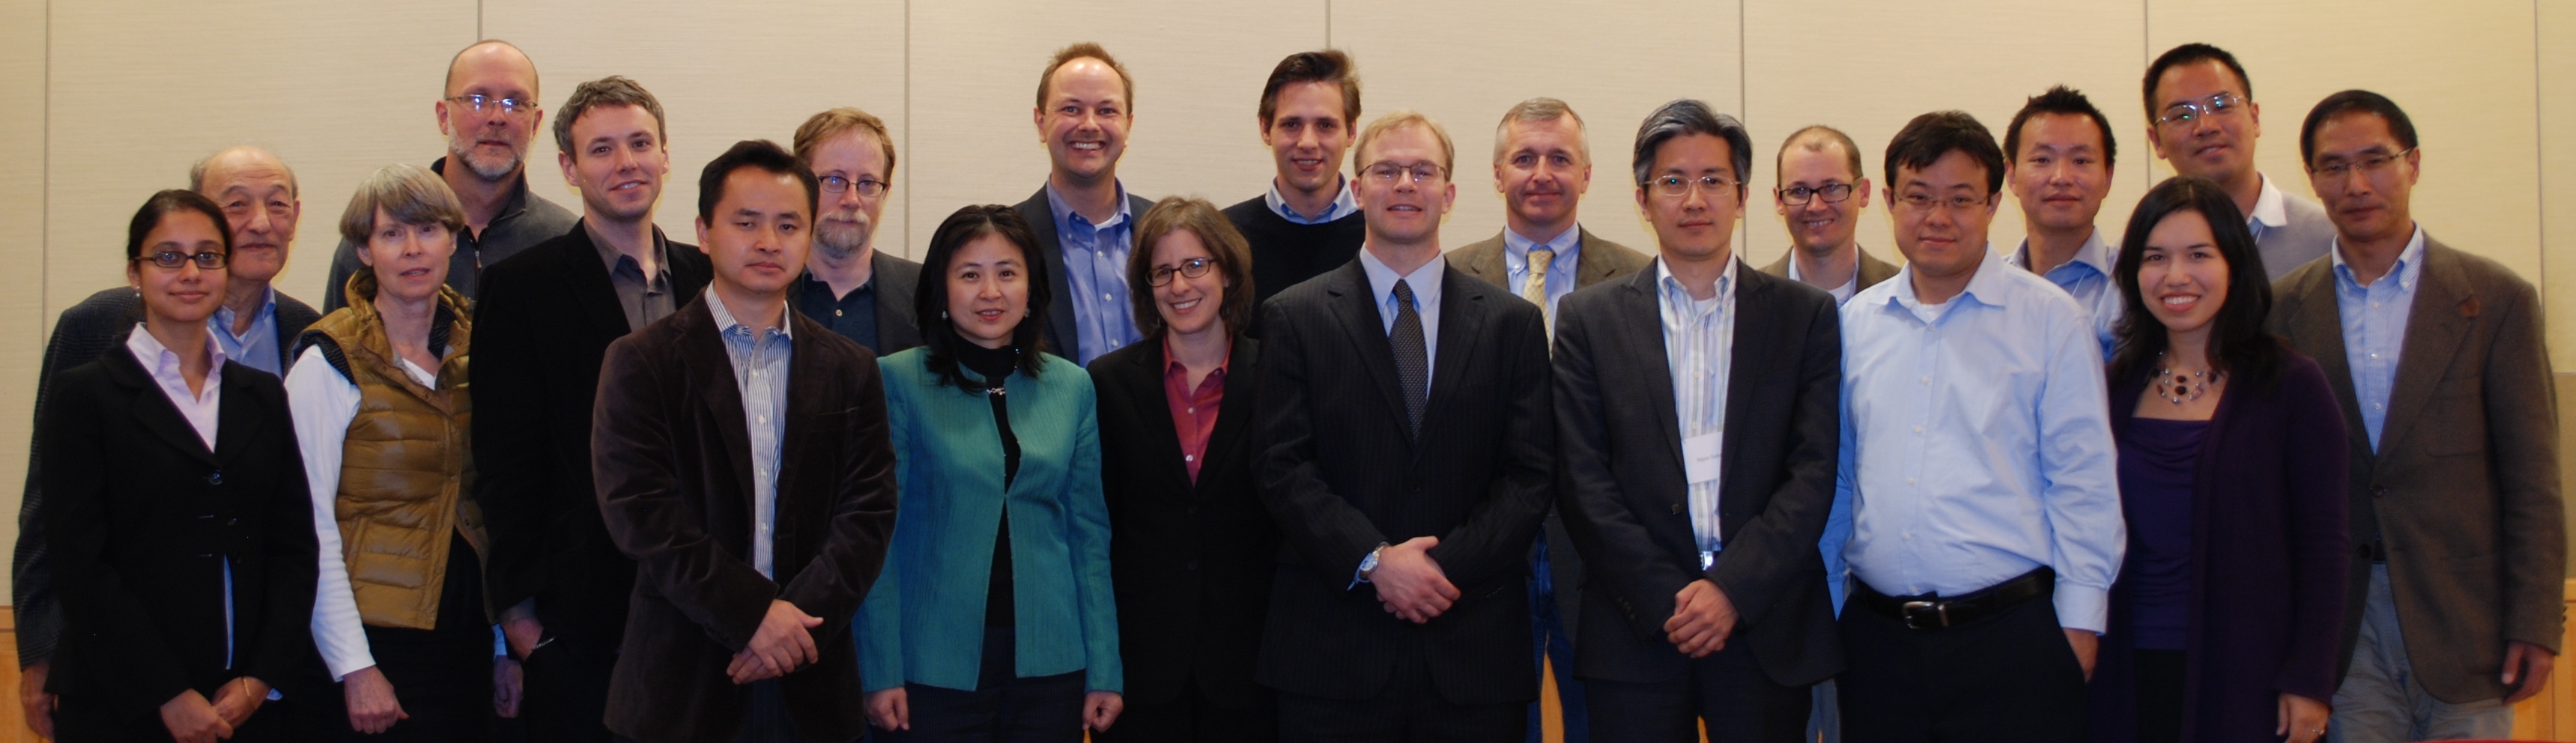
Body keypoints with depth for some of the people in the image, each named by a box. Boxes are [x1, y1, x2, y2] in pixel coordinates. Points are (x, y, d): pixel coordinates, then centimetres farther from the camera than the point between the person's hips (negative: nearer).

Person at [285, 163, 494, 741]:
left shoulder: (473, 345, 6)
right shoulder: (330, 362, -8)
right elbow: (311, 527, -11)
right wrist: (354, 668, -14)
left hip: (466, 632, 5)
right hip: (375, 634, -4)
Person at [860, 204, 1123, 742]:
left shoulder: (1072, 387, 6)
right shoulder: (899, 381, -3)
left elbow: (1090, 532, 7)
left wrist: (1106, 670, 3)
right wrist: (880, 671, -9)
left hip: (1049, 666, 3)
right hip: (934, 670, -3)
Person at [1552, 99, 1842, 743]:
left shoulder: (1807, 316, 6)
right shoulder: (1590, 319, 5)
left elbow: (1816, 471, -1)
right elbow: (1583, 479, -1)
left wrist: (1733, 588, -11)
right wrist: (1666, 599, -9)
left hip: (1768, 629, 0)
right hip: (1636, 635, 0)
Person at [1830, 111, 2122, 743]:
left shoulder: (2050, 320, -1)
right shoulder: (1856, 323, 8)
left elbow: (2084, 482, -2)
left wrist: (2079, 621, -5)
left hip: (2012, 640, -3)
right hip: (1878, 639, 3)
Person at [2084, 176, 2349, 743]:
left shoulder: (2291, 385, -4)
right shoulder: (2116, 386, 6)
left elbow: (2324, 545, -5)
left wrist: (2309, 680, -9)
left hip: (2246, 674, -3)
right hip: (2129, 674, 3)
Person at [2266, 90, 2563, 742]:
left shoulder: (2496, 299, 1)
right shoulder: (2283, 309, 5)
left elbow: (2533, 481, -1)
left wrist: (2535, 625, -6)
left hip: (2460, 615, -1)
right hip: (2340, 626, 1)